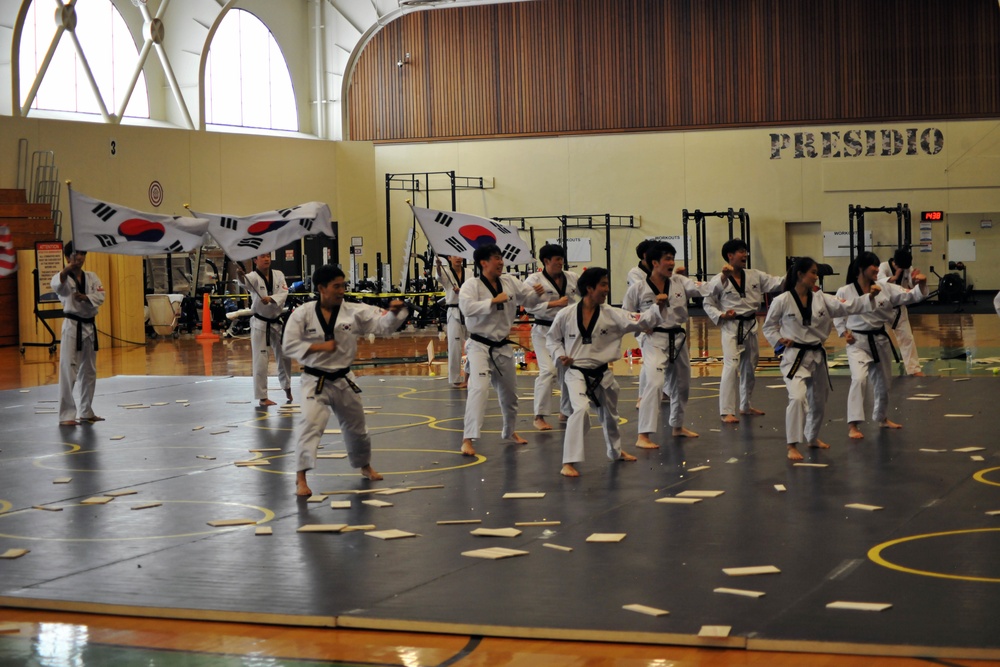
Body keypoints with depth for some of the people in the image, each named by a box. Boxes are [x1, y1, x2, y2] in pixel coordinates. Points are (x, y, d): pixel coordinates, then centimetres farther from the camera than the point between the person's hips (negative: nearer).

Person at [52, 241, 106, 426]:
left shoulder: (91, 277, 7)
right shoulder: (63, 277, -8)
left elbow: (100, 296, -4)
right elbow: (56, 285, -32)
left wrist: (85, 297, -23)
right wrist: (68, 269, -50)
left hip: (89, 326, 6)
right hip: (72, 327, -6)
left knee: (89, 371, 14)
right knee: (69, 371, -10)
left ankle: (85, 412, 26)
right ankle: (66, 415, -8)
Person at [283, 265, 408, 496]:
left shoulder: (354, 312, -7)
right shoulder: (303, 314, -12)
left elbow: (383, 324, -12)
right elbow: (290, 345, -13)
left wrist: (394, 312, -33)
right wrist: (320, 347, -22)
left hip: (343, 381, 4)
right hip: (315, 381, -4)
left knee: (356, 427, 20)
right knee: (311, 424, -22)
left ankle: (365, 466, 46)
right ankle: (301, 478, -17)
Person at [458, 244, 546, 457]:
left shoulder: (510, 282, 1)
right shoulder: (472, 285, -14)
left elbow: (530, 299, 7)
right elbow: (466, 307, -30)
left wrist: (539, 294, -15)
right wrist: (493, 301, -29)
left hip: (502, 347, 6)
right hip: (479, 346, -6)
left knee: (509, 393, 20)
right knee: (479, 389, -23)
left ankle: (510, 431, 44)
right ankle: (468, 439, -22)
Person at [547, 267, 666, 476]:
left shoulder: (611, 315, -5)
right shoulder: (566, 315, -10)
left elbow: (639, 322, -12)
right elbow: (553, 338, 5)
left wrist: (658, 309, -26)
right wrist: (560, 356, -11)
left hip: (602, 374, 4)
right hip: (576, 373, -4)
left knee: (610, 415, 23)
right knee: (581, 409, -29)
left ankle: (616, 452, 53)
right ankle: (569, 463, -23)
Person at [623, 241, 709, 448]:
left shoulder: (680, 282, 1)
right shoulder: (638, 289, -9)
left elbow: (699, 289, -14)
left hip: (678, 339, 6)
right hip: (654, 341, -6)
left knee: (681, 384, 19)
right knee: (654, 383, -22)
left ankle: (677, 427, 42)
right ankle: (643, 436, -22)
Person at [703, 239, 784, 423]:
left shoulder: (755, 276, 3)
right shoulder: (719, 281, -10)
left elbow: (776, 283, -3)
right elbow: (708, 304, -2)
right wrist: (722, 315, -18)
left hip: (751, 326, 6)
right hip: (732, 327, -6)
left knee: (749, 367, 17)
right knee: (731, 367, -16)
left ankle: (745, 406, 35)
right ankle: (727, 412, -15)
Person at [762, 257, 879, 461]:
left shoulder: (821, 299, 0)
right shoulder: (782, 301, -10)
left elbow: (847, 307, -7)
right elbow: (768, 326, 1)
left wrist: (869, 297, -20)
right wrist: (779, 340, -15)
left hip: (817, 356, 6)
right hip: (795, 357, -6)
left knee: (818, 401, 19)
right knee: (797, 398, -24)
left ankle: (812, 437, 44)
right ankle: (792, 446, -16)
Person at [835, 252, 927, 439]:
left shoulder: (885, 288, -3)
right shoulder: (845, 292, -10)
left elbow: (910, 296, -6)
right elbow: (836, 315, 4)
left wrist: (921, 285, -24)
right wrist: (844, 332, -9)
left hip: (880, 341, 5)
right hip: (858, 342, -5)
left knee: (882, 383, 18)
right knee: (859, 379, -25)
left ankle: (882, 418, 43)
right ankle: (853, 425, -21)